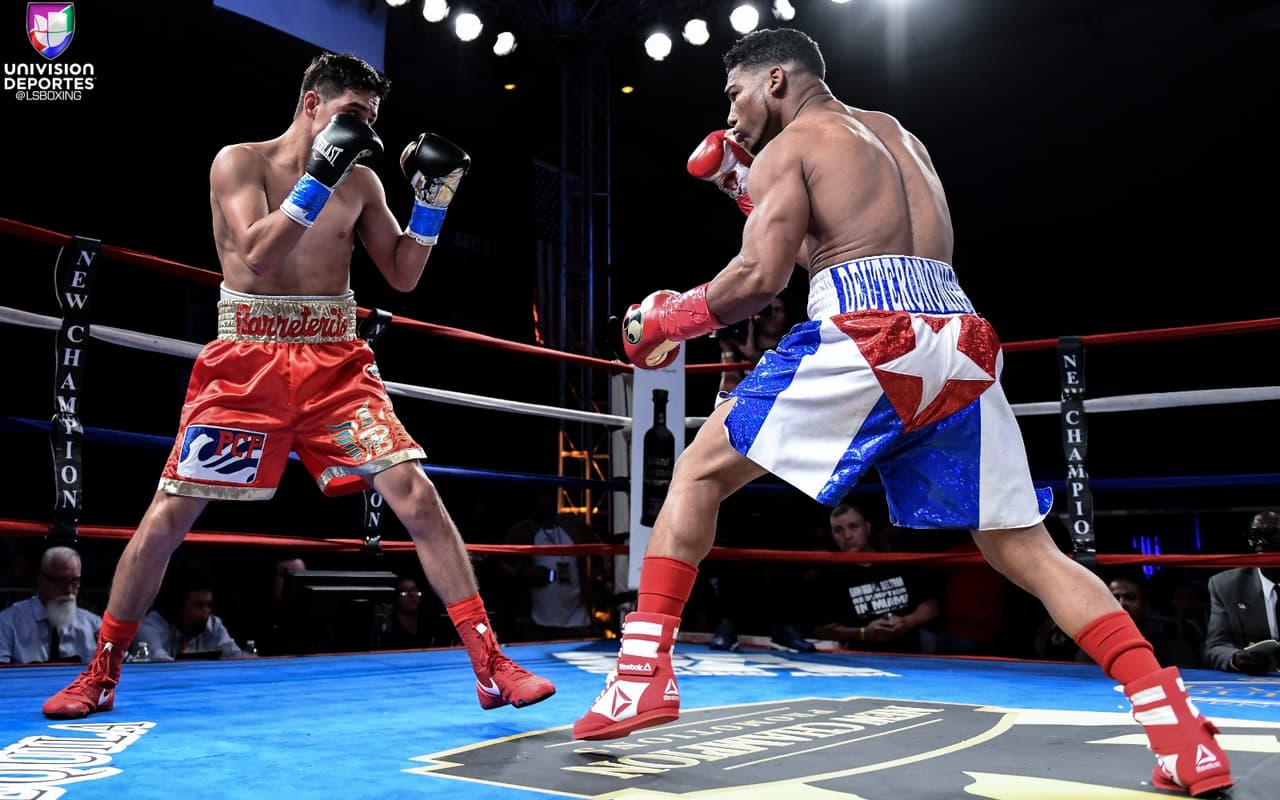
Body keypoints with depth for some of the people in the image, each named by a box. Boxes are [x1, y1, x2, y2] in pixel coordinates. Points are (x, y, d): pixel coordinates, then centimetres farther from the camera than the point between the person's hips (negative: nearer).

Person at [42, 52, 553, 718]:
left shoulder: (360, 181, 8)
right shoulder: (239, 162, -2)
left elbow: (402, 275, 11)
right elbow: (256, 258, -17)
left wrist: (433, 199, -1)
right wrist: (320, 178, -22)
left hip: (335, 362, 2)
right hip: (247, 359, -2)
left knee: (415, 495, -13)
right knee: (166, 517, 1)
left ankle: (490, 664, -8)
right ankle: (100, 675, 23)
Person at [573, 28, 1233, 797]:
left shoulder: (787, 145, 9)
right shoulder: (898, 134, 30)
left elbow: (761, 276, -5)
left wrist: (668, 320, 11)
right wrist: (751, 190, 38)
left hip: (868, 338, -6)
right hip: (961, 348, 6)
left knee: (698, 473, 8)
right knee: (1028, 552, 11)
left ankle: (645, 673, 1)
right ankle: (1181, 728, 0)